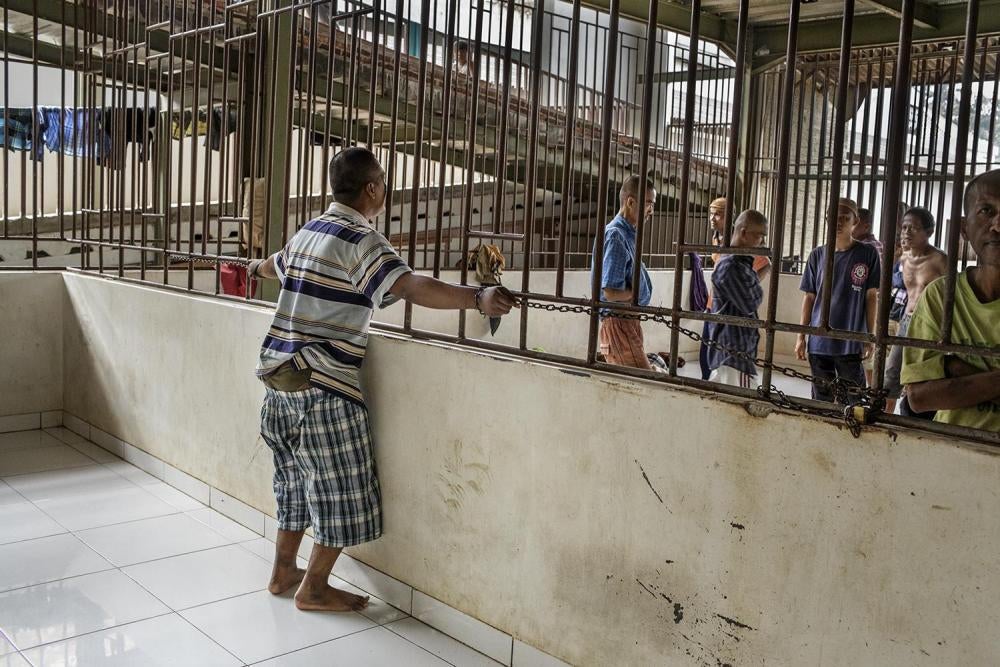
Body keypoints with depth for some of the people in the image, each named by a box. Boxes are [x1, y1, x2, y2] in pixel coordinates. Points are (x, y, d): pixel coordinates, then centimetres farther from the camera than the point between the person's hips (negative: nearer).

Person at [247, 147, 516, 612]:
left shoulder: (308, 232, 14)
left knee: (298, 478, 21)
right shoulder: (361, 241, -14)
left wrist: (255, 268, 61)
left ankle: (283, 571, 32)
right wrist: (479, 299, -41)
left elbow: (275, 264, 37)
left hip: (280, 376, 9)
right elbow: (411, 286, -31)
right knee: (342, 490, 3)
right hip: (322, 386, -9)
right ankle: (314, 588, 13)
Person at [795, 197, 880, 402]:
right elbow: (809, 297, 10)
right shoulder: (817, 255, 7)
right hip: (819, 341, 2)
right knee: (821, 399, 9)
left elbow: (871, 297, 2)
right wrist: (801, 336, 6)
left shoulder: (867, 254, 0)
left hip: (851, 342, -2)